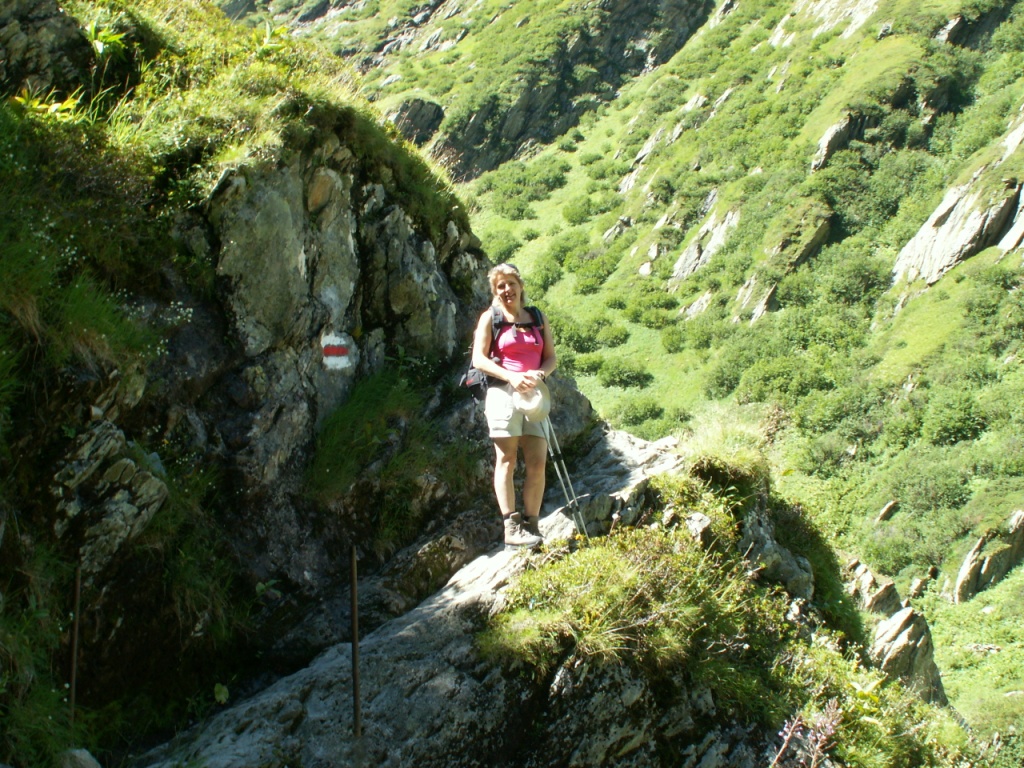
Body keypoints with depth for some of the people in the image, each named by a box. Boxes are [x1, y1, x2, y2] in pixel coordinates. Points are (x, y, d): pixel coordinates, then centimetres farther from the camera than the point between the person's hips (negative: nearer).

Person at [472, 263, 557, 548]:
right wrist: (511, 376, -15)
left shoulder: (537, 318, 15)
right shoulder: (490, 317, 5)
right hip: (503, 391, -4)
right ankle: (511, 529, -8)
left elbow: (552, 356, 13)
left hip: (534, 394, 4)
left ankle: (531, 526, 3)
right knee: (506, 460, -7)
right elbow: (478, 358, -2)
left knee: (538, 463, -3)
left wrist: (539, 374, -10)